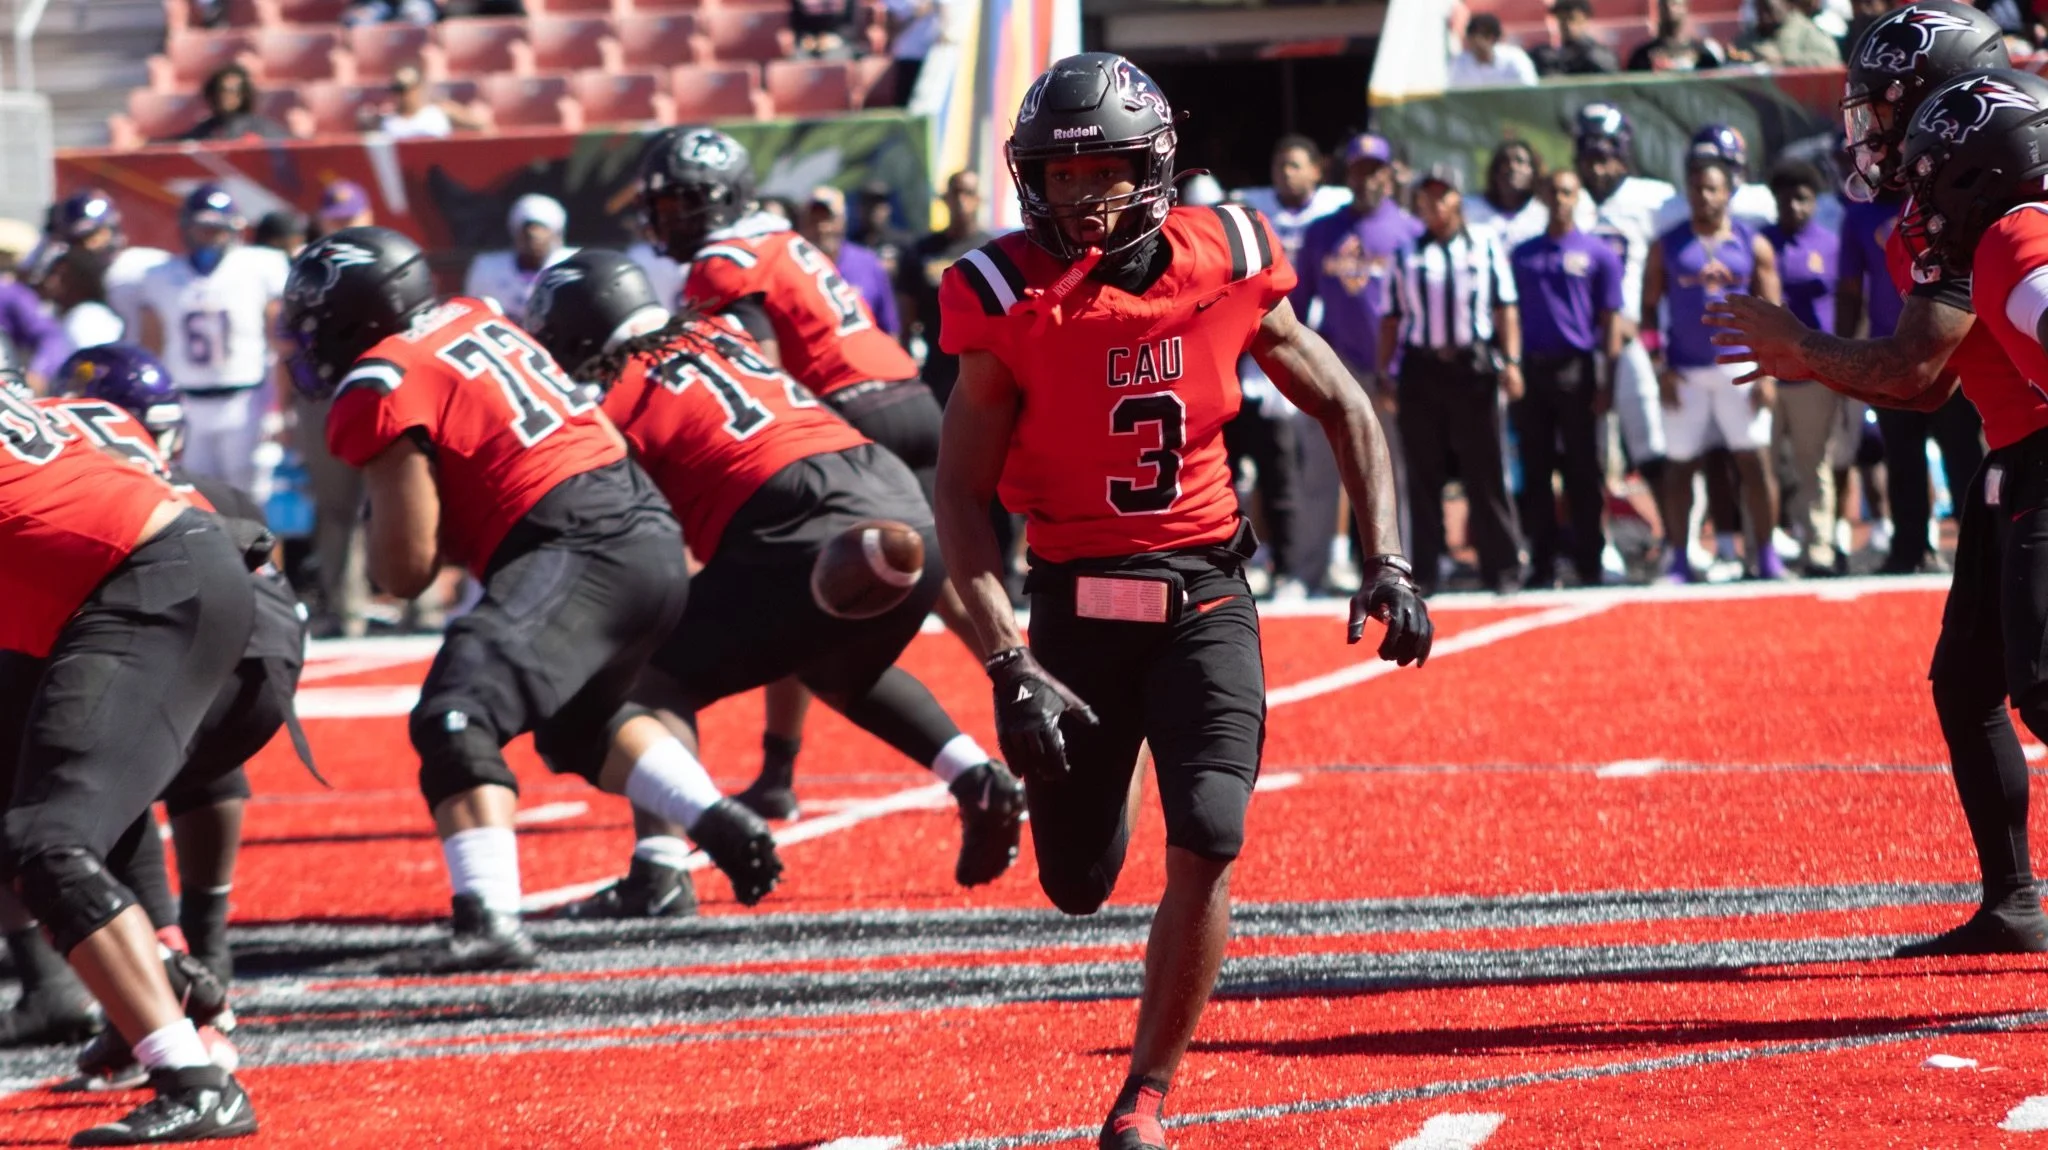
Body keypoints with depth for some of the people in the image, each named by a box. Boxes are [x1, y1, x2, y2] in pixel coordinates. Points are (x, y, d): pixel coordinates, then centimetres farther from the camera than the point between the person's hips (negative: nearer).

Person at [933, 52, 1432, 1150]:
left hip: (1203, 594, 0)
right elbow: (960, 495, -10)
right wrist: (1009, 666, -17)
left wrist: (1387, 562, 0)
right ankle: (1105, 762, 47)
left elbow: (1344, 409, 8)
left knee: (1206, 844, -18)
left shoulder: (1223, 268, -7)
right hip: (1076, 602, 0)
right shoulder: (1011, 301, -12)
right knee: (1079, 884, 9)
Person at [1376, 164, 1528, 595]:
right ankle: (1425, 571, 8)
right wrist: (1382, 371, 6)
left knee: (1485, 470, -1)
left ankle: (1504, 567, 2)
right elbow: (1393, 316, 12)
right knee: (1423, 474, 3)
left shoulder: (1486, 245, 7)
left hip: (1474, 366, -2)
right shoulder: (1406, 253, 12)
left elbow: (1505, 307, 4)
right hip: (1422, 368, 2)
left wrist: (1511, 361, -5)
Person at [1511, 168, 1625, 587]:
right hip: (1531, 368, 3)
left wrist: (1606, 382, -7)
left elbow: (1610, 321, 1)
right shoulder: (1522, 254, 13)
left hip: (1576, 369, -3)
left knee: (1582, 472, -1)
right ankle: (1542, 564, 8)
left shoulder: (1598, 254, 4)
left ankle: (1589, 563, 2)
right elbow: (1510, 313, 14)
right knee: (1535, 473, 4)